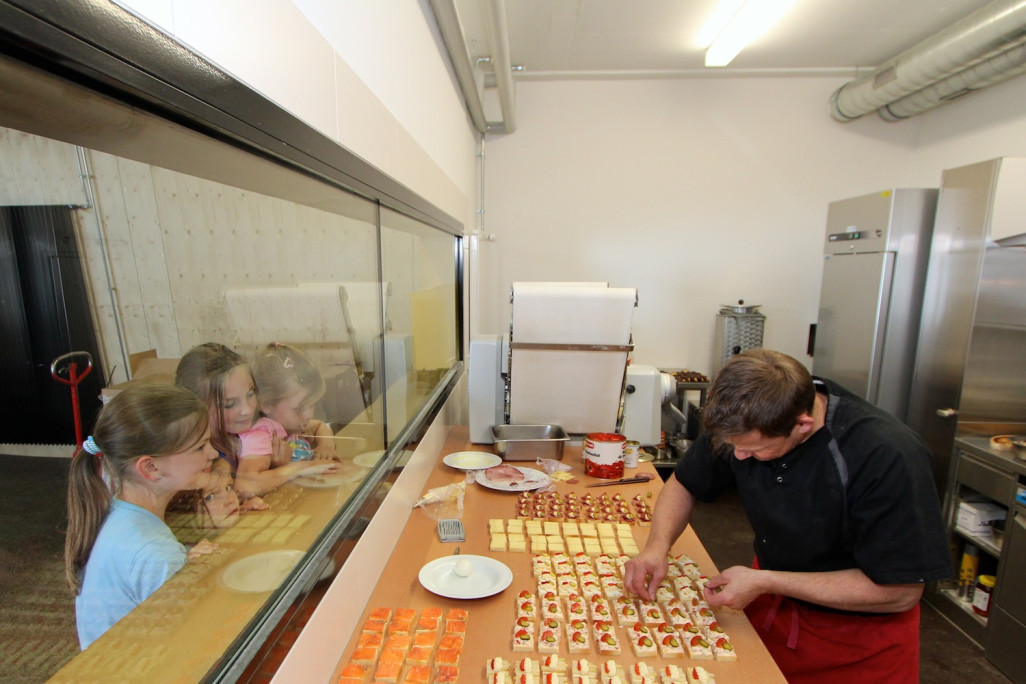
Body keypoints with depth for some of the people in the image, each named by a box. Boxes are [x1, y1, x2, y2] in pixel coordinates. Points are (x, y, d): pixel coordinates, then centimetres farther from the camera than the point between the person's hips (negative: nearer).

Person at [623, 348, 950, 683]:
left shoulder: (889, 457, -32)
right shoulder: (743, 422, -18)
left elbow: (900, 592, -25)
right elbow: (682, 484, -4)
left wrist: (765, 582, -27)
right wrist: (658, 546, -21)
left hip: (859, 632, -3)